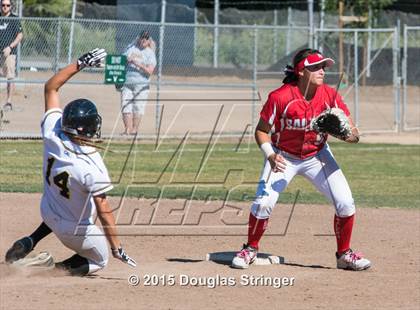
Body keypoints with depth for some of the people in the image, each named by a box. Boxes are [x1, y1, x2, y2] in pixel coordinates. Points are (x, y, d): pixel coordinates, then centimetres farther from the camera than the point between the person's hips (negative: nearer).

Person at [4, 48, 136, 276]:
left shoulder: (52, 135, -22)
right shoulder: (93, 167, -35)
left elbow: (50, 88, -10)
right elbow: (103, 211, -30)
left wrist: (80, 64, -10)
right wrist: (117, 249, -22)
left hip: (47, 213, 5)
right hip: (74, 230, -5)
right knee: (98, 261, 22)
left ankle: (30, 242, 19)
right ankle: (56, 269, -4)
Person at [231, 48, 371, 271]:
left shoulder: (330, 96, -16)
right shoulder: (280, 97, -24)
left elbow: (354, 135, -15)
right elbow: (261, 130, -12)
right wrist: (270, 156, -29)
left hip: (317, 155, 3)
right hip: (283, 156, -3)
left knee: (345, 203, -9)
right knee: (264, 202, -17)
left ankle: (344, 254, 11)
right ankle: (250, 250, 8)